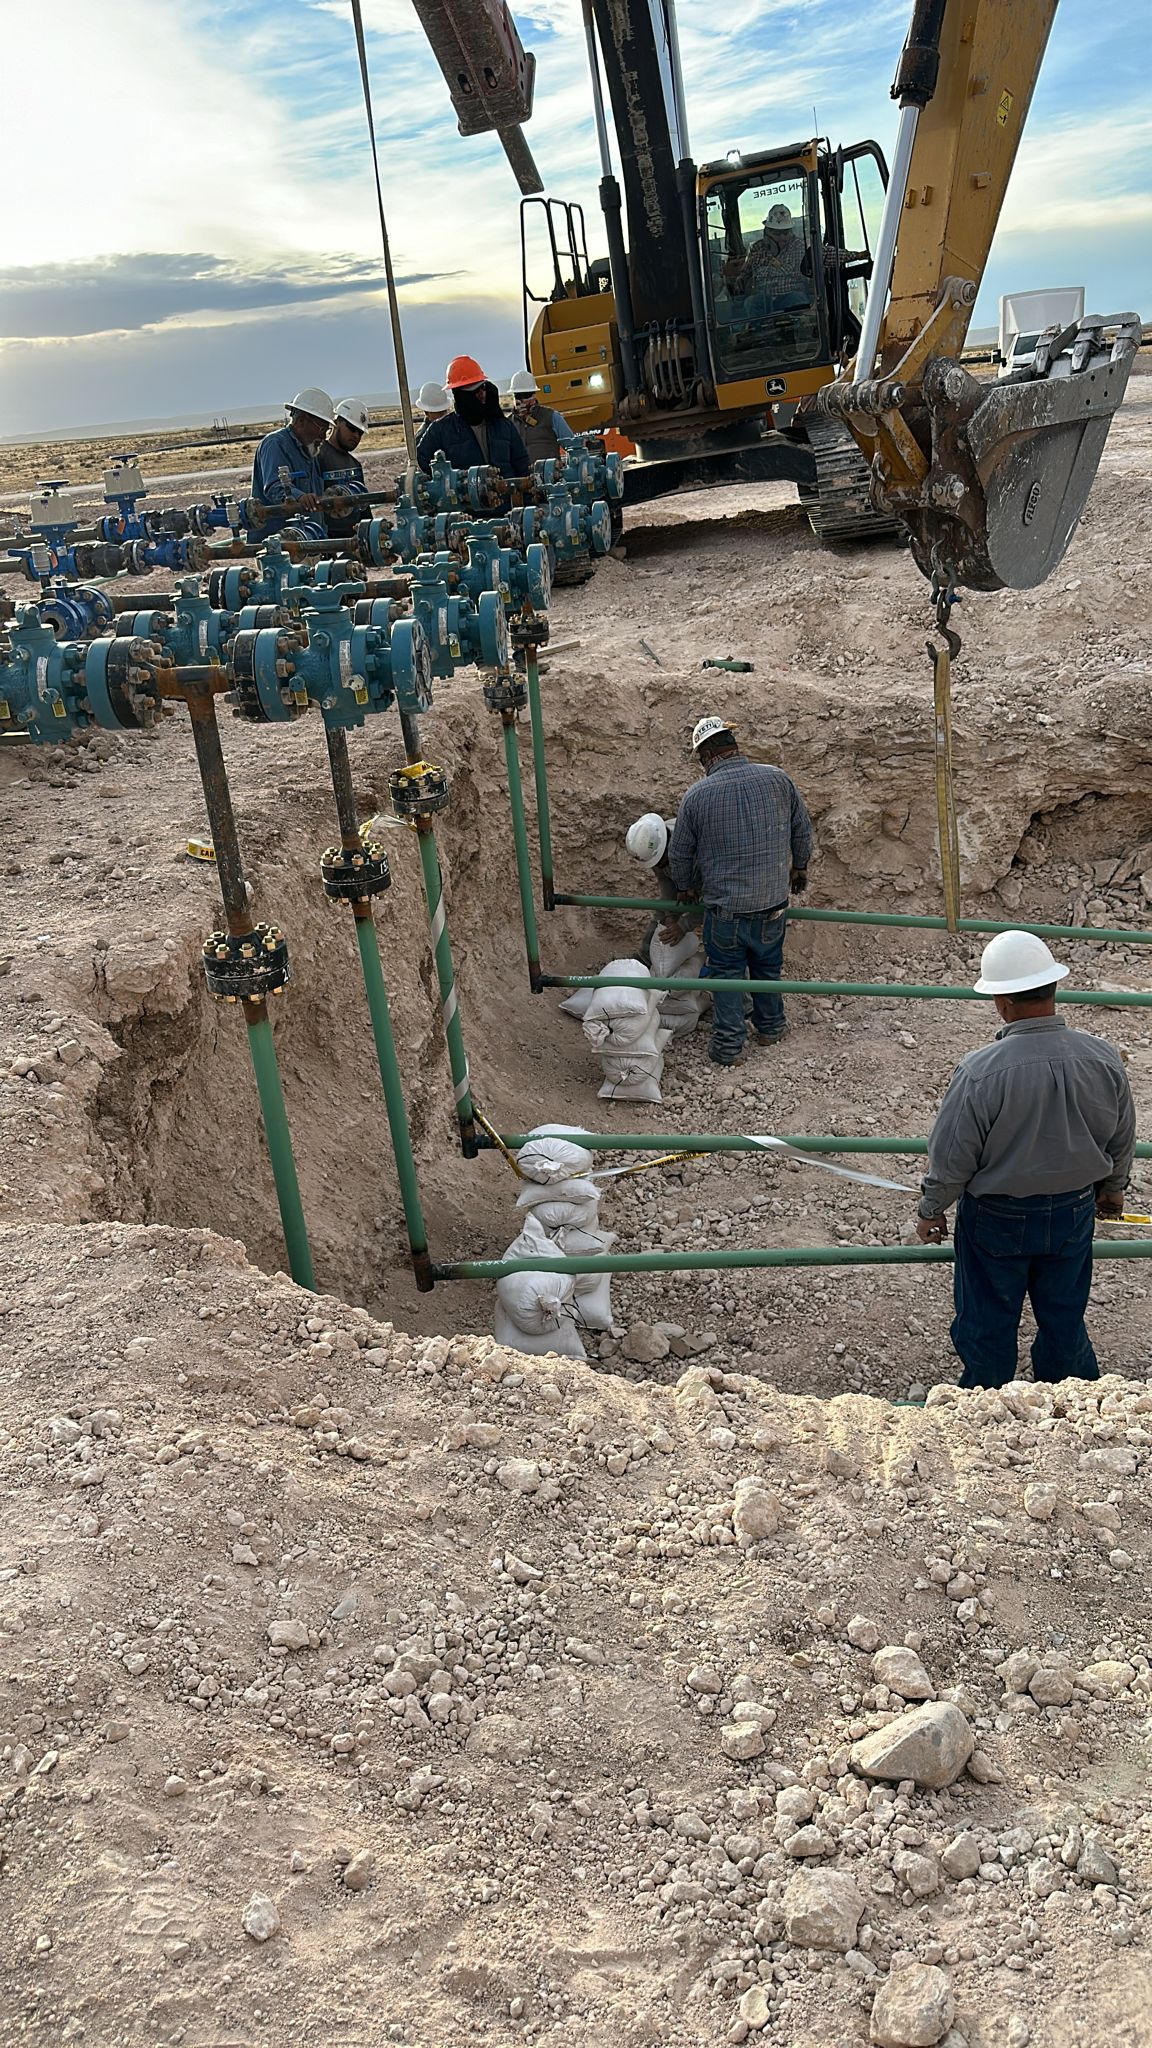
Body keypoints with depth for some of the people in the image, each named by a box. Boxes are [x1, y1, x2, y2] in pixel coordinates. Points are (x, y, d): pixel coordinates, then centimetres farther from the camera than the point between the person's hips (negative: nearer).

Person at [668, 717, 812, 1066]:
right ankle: (770, 1027, 38)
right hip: (773, 904, 3)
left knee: (726, 974, 14)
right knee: (768, 967, 23)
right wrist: (799, 866, 27)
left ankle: (729, 1046, 17)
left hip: (724, 909, -3)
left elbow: (680, 854, 0)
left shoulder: (696, 796, -12)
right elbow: (802, 830, 8)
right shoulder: (778, 780, -6)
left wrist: (685, 888, 20)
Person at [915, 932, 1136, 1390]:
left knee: (987, 1323, 19)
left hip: (997, 1219, -4)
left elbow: (951, 1158, -18)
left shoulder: (980, 1071, -29)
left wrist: (930, 1211, 0)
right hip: (1074, 1214, 4)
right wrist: (1112, 1189, 21)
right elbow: (1122, 1142, 1)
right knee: (1064, 1318, 24)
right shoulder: (1105, 1060, -15)